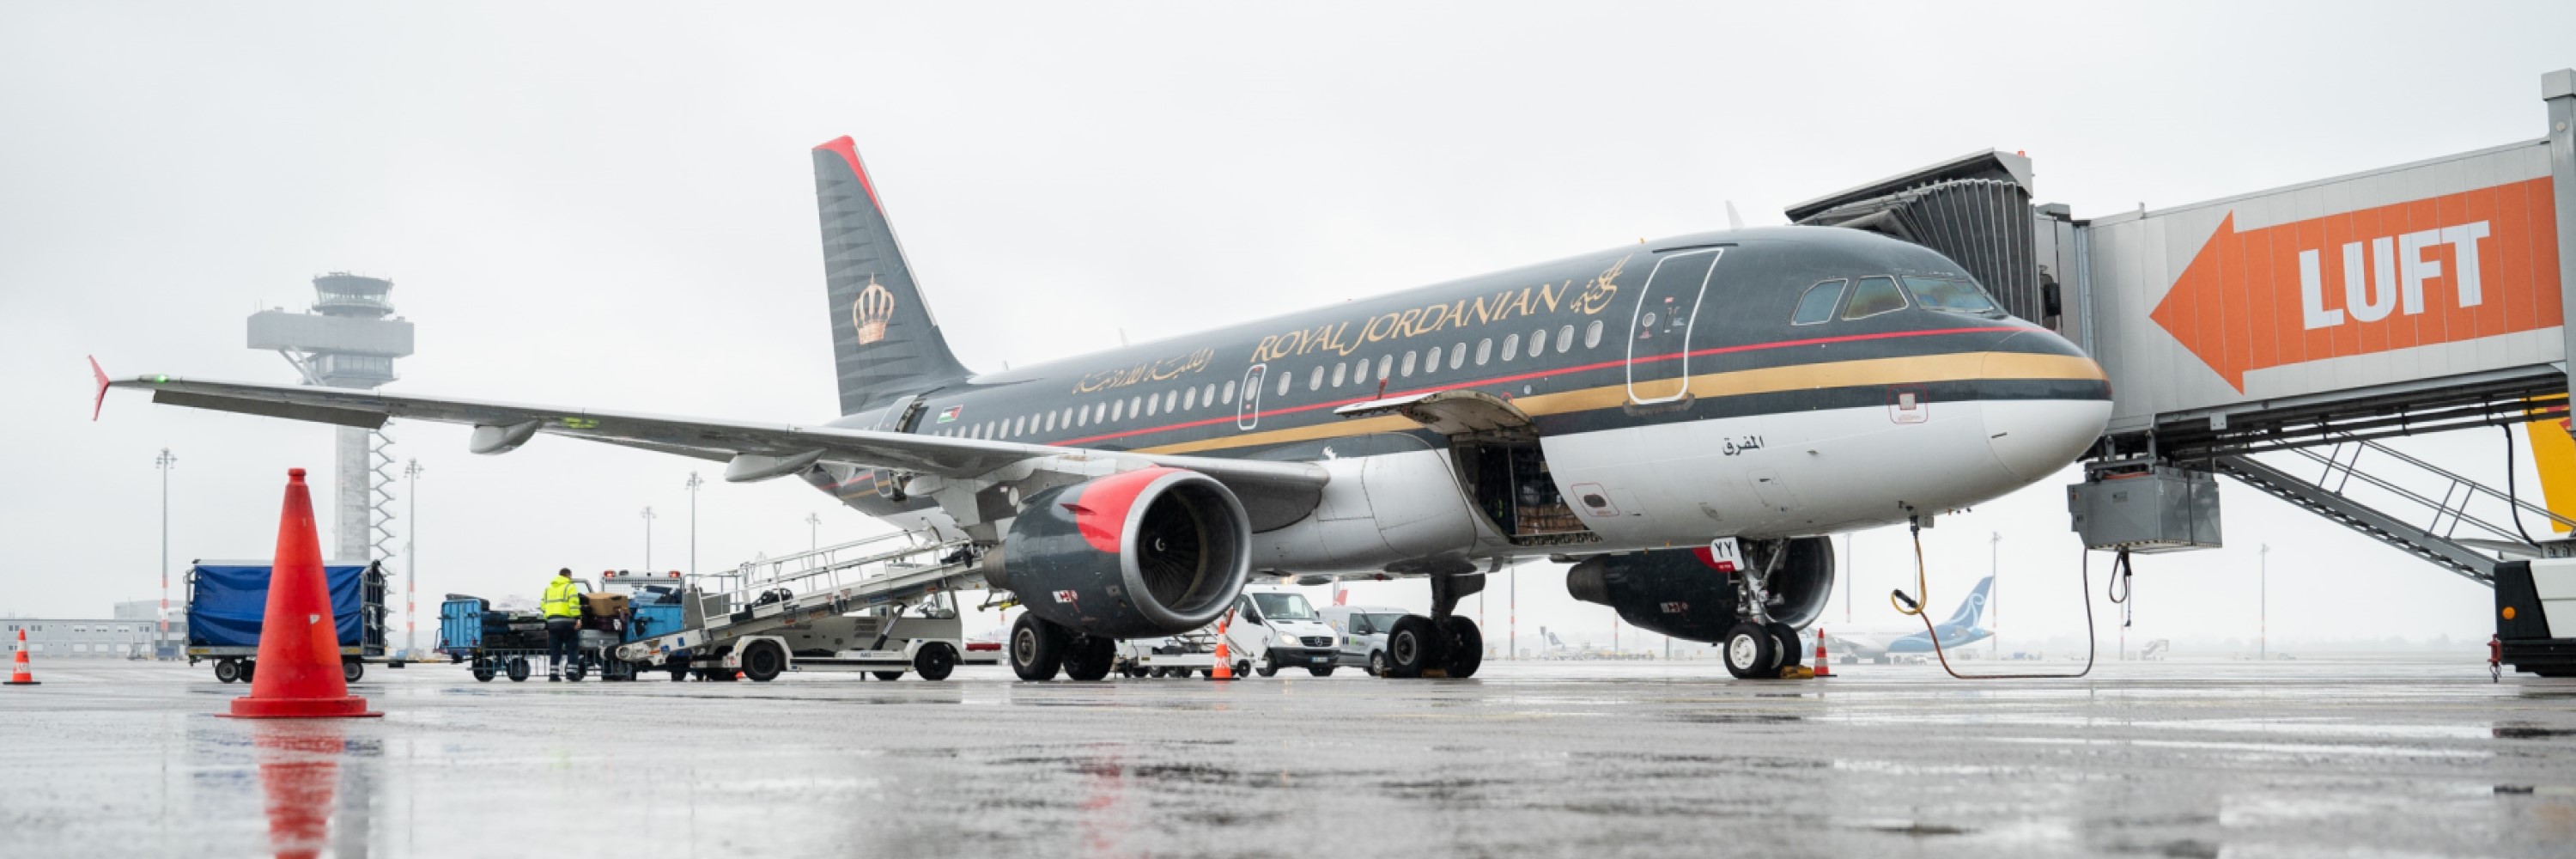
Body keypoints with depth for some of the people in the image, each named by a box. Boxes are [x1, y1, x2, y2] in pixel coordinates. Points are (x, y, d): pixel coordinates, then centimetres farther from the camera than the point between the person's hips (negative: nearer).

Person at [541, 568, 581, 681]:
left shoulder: (548, 588, 20)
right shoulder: (569, 587, -1)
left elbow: (543, 605, 16)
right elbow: (574, 604, -14)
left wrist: (547, 620, 18)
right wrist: (578, 618, -19)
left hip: (552, 621, 6)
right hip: (567, 621, -5)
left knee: (554, 650, 8)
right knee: (571, 648, 1)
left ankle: (553, 675, 4)